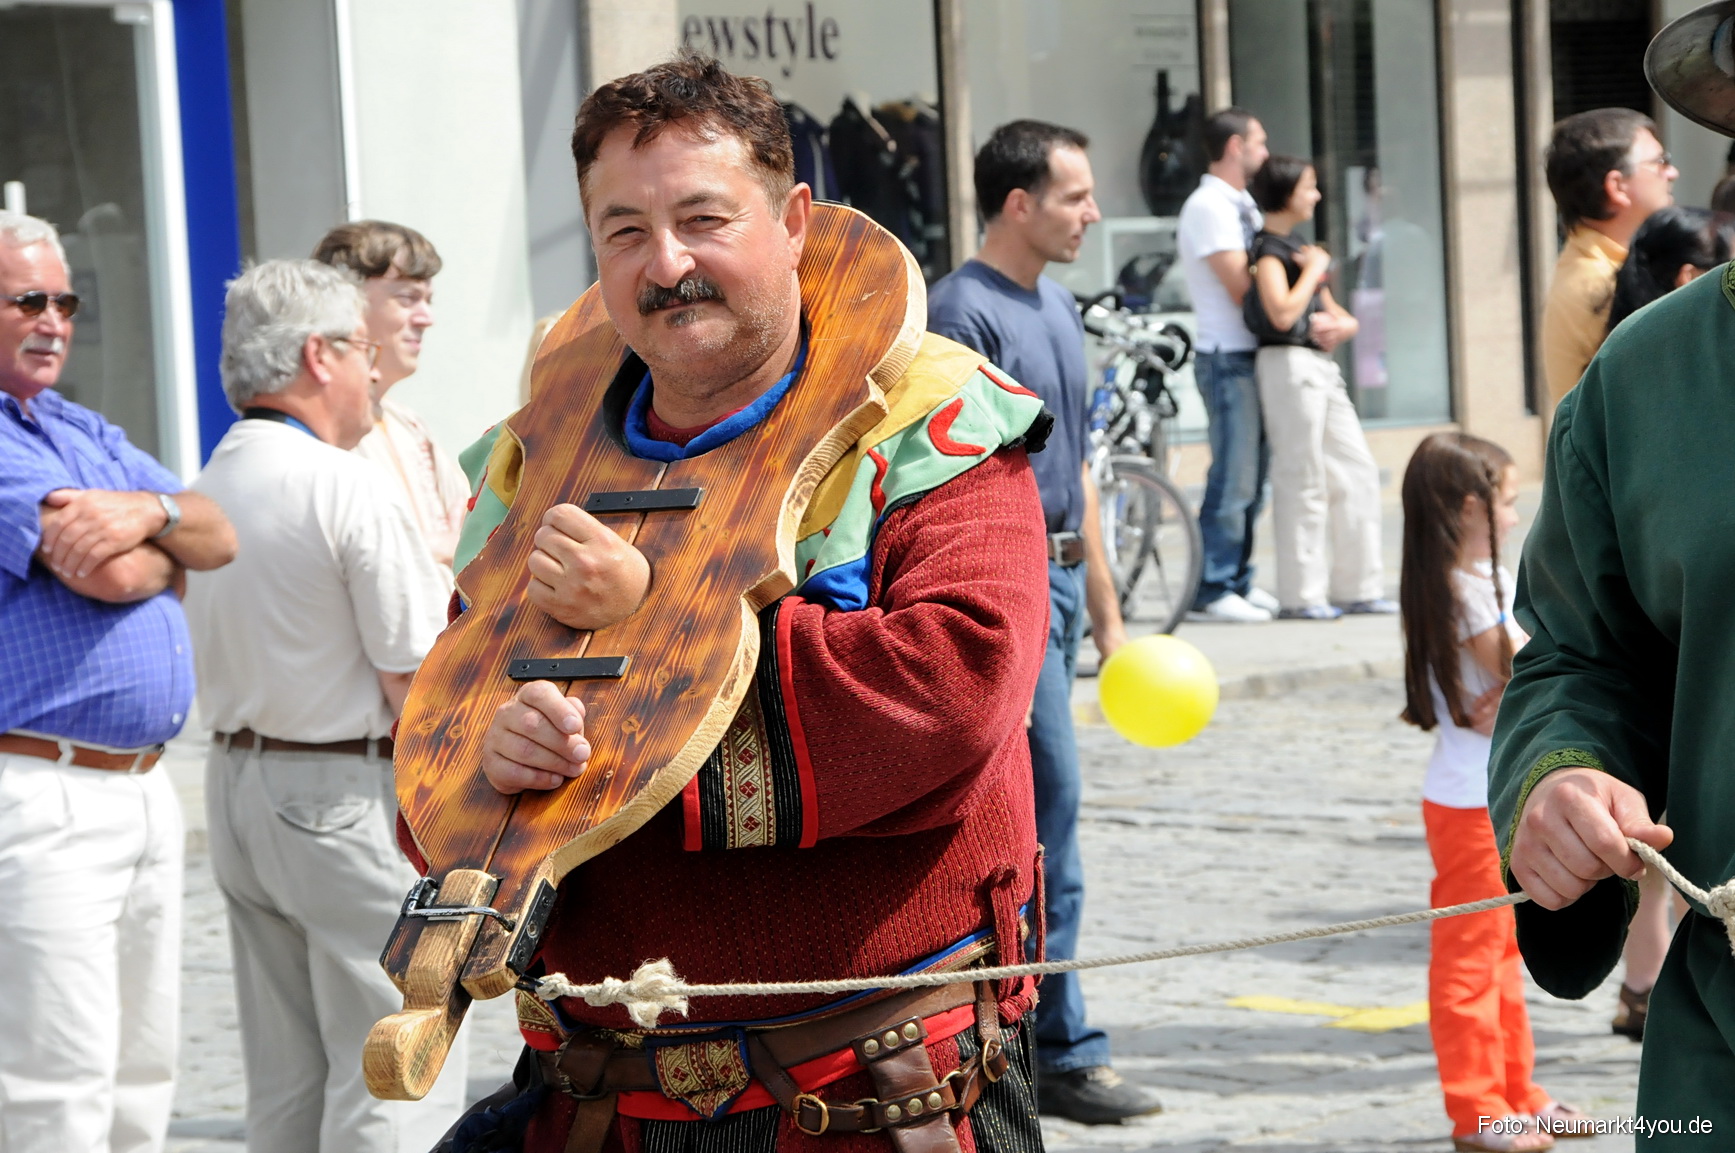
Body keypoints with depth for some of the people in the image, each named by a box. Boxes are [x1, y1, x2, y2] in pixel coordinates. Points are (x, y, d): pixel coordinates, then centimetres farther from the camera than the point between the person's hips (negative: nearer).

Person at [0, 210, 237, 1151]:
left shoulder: (84, 431, 19)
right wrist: (168, 549, 3)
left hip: (145, 787, 9)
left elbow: (219, 537, 11)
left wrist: (150, 514, -11)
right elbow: (107, 573, -19)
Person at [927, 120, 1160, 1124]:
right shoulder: (964, 312, -13)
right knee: (1048, 813, -8)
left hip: (1059, 579, 9)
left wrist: (1106, 614, 21)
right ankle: (1060, 1050, -4)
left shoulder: (1059, 310, 15)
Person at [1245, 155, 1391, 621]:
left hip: (1320, 366, 10)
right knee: (1302, 480, -6)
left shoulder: (1299, 246, 19)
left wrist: (1342, 322, 0)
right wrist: (1314, 269, -13)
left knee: (1357, 471, 9)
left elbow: (1325, 308, 22)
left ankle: (1357, 587, 15)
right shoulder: (1268, 250, -10)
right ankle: (1301, 595, -1)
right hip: (1289, 366, -10)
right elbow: (1282, 313, -23)